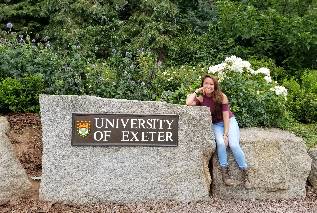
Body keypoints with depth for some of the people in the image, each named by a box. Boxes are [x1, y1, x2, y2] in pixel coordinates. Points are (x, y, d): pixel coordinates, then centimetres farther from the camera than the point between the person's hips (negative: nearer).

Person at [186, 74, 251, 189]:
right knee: (221, 143, -29)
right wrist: (197, 91, -14)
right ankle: (225, 172, -17)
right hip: (216, 125, 1)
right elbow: (188, 103, -28)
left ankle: (245, 174, -11)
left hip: (230, 121, -1)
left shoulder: (221, 97, -13)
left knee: (233, 144, -24)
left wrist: (226, 134, -20)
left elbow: (226, 116, -14)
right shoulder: (201, 99, -8)